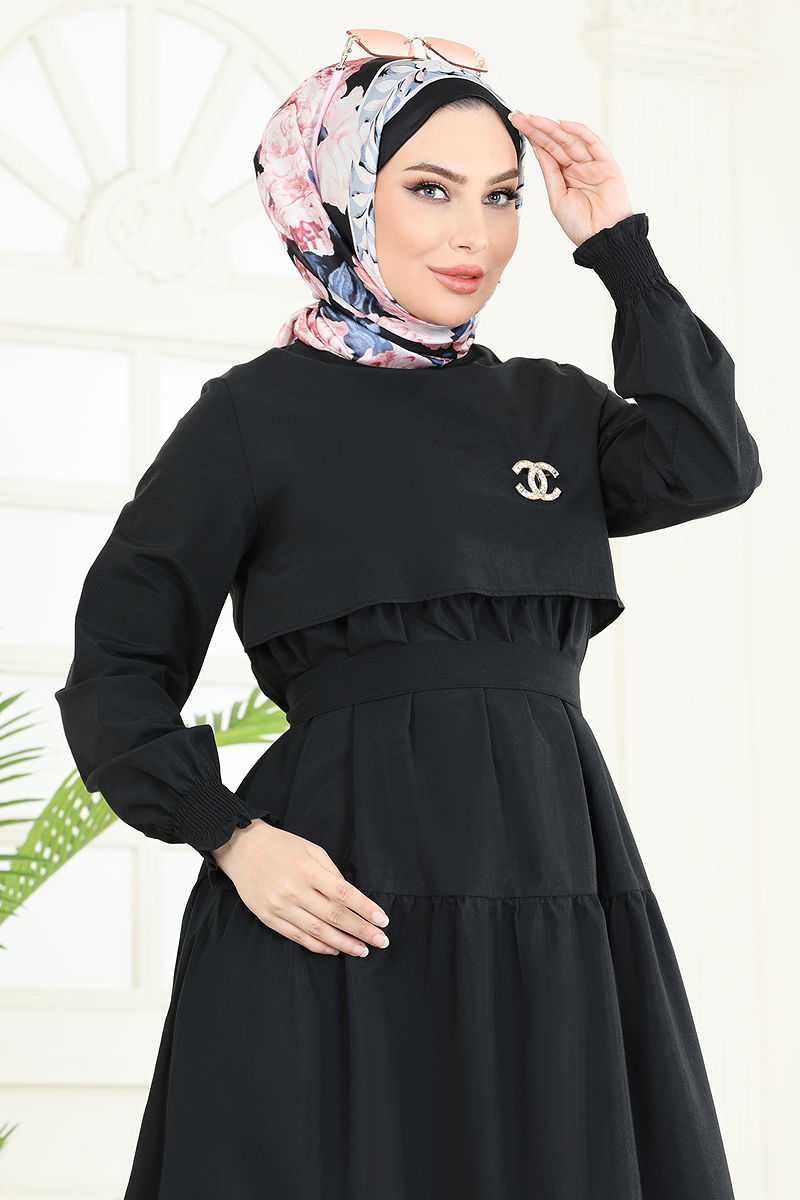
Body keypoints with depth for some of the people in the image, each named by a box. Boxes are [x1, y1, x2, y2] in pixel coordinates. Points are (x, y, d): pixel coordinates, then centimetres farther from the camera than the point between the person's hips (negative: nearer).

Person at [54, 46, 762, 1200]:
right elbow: (116, 672, 1)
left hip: (555, 899, 4)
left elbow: (712, 468, -5)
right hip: (350, 899, -4)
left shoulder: (551, 406, 14)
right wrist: (232, 839, -14)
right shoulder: (259, 415, 2)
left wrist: (618, 243, 1)